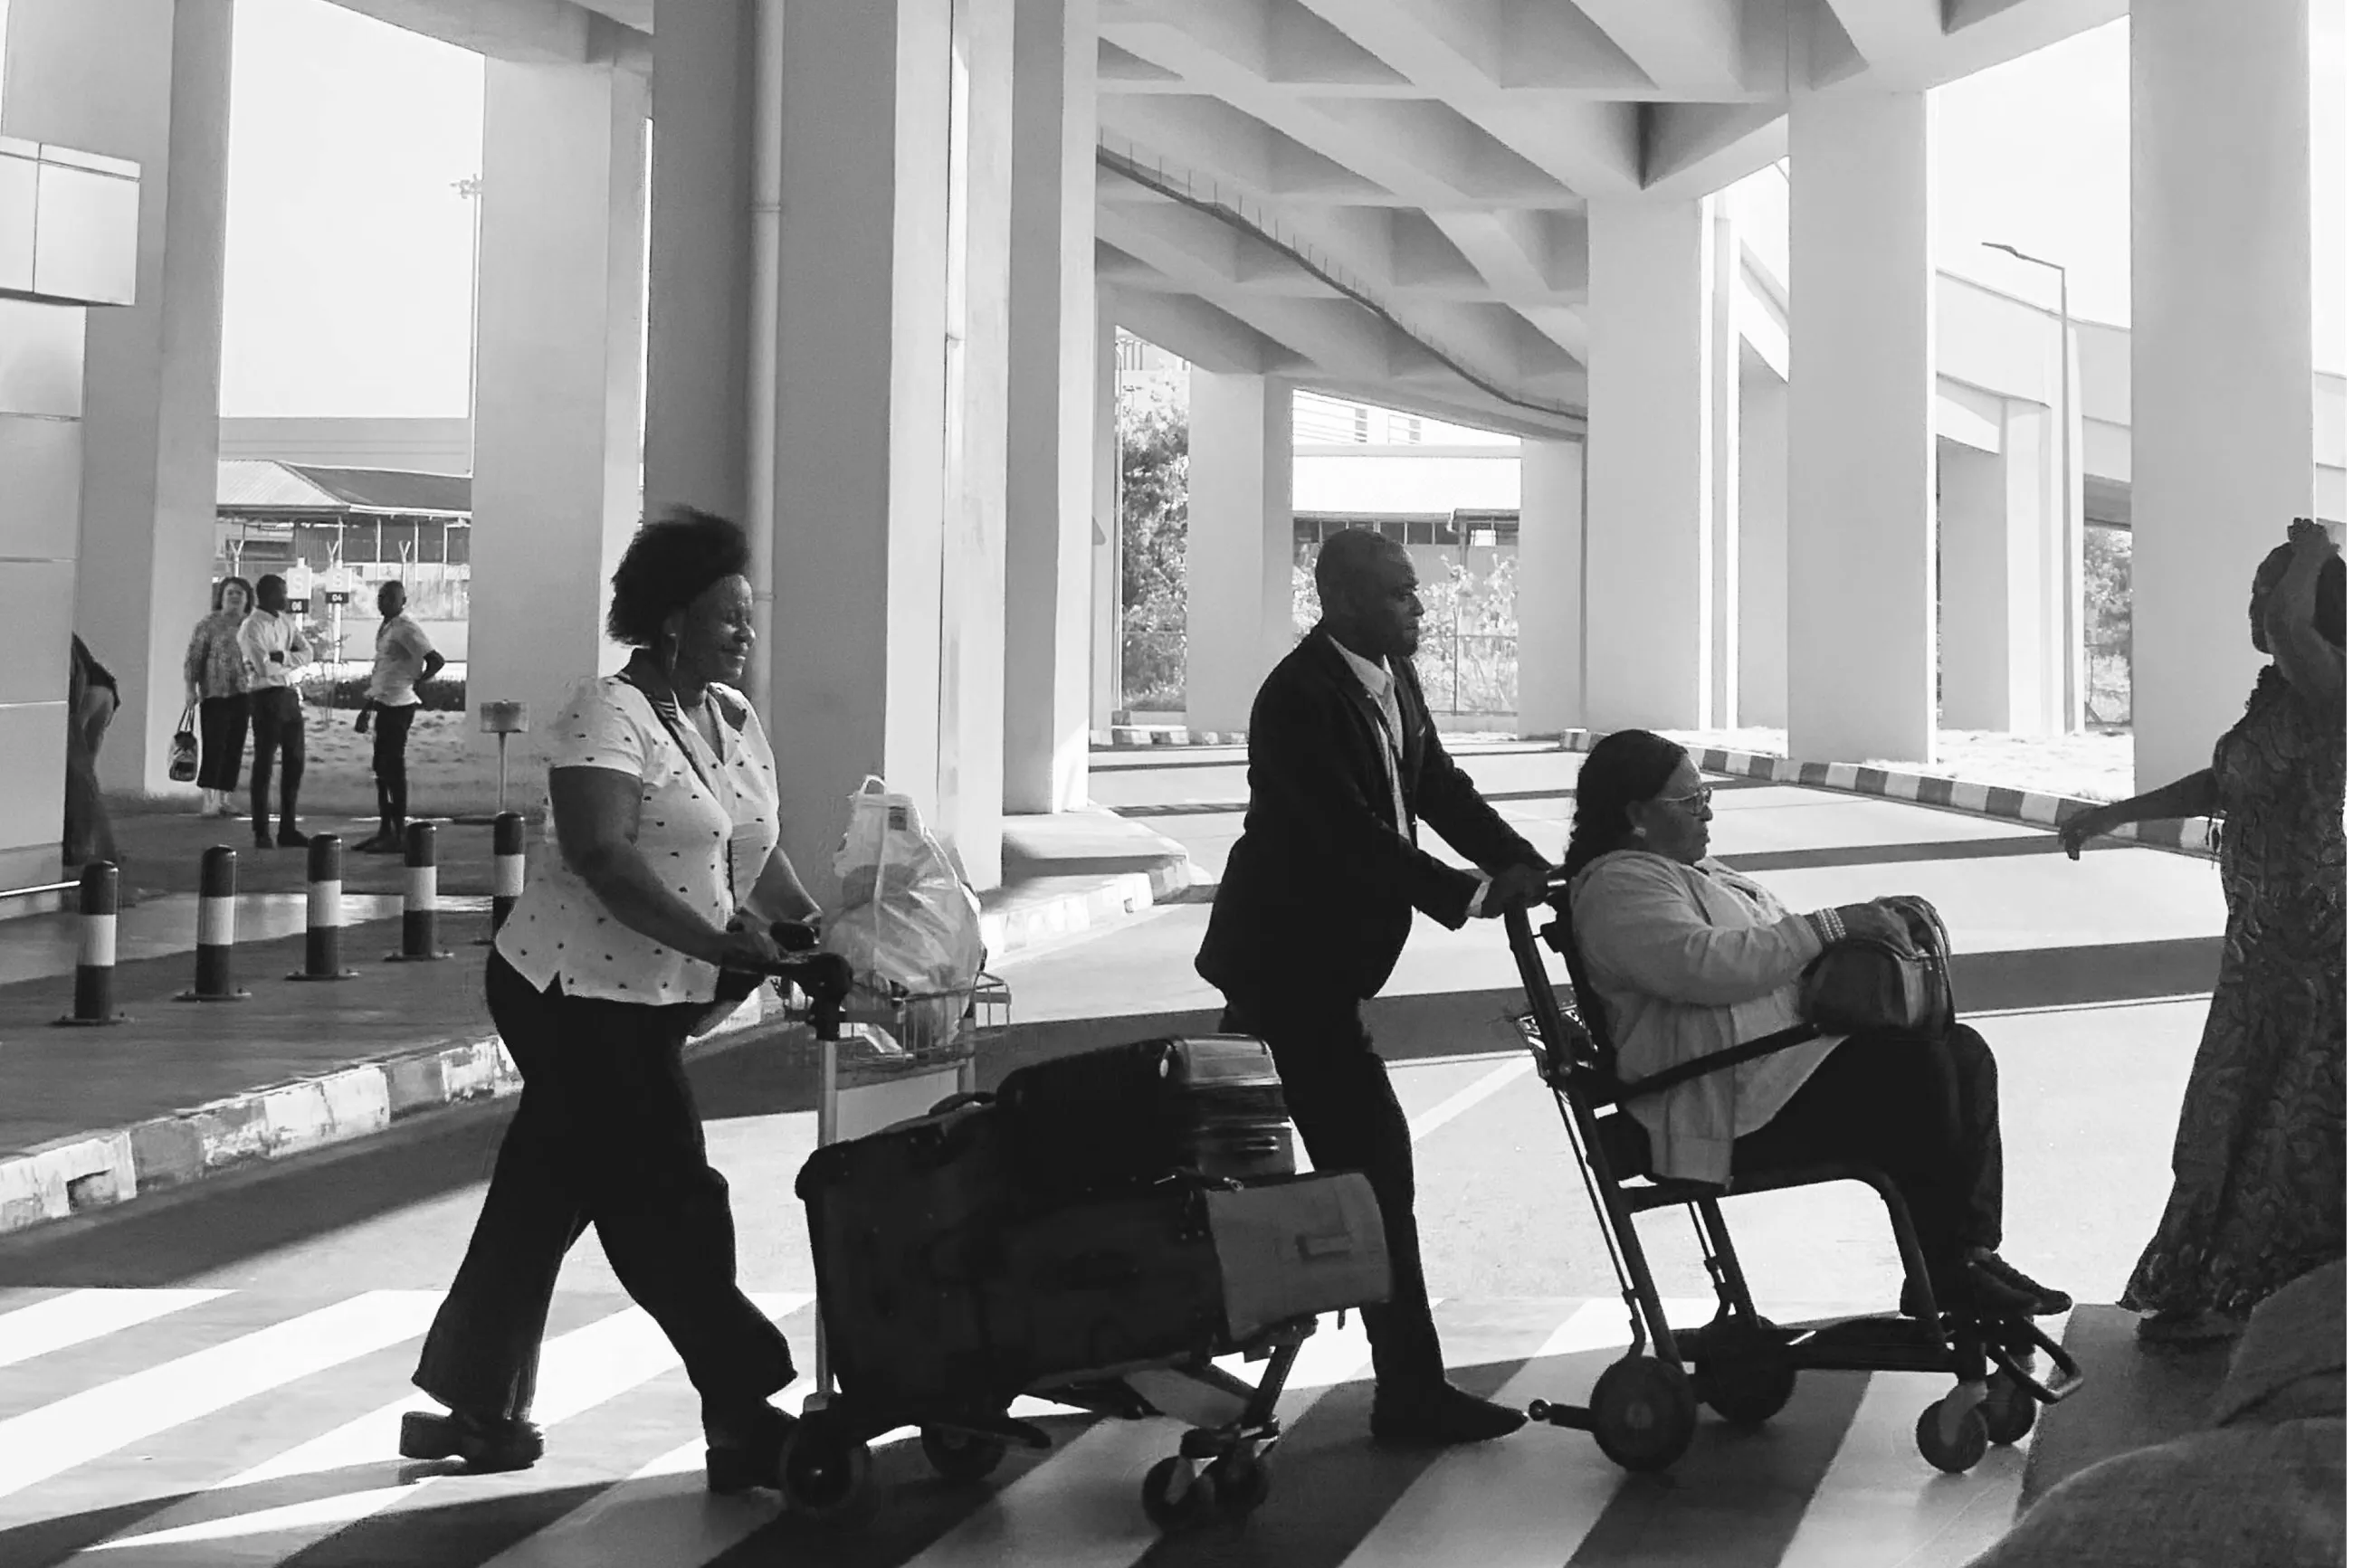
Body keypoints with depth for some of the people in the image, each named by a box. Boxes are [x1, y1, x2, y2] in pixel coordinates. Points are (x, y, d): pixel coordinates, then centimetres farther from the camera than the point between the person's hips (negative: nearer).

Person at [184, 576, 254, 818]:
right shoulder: (208, 625, -1)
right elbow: (194, 658, -4)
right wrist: (191, 689, -11)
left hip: (242, 695, 5)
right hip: (214, 695, -5)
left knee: (235, 747, 6)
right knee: (213, 746, -9)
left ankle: (226, 798, 13)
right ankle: (209, 800, -9)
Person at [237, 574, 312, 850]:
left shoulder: (288, 621, 13)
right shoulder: (252, 627, -10)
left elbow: (306, 654, 2)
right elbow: (264, 667, -19)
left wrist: (280, 657, -14)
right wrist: (292, 660, -4)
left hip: (291, 695, 7)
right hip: (266, 696, -7)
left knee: (294, 762, 9)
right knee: (264, 764, -2)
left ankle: (287, 829, 17)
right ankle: (261, 833, 3)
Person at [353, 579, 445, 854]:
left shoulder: (406, 629, -13)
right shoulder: (385, 629, 16)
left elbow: (436, 660, -21)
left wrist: (416, 683, -11)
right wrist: (368, 707, 23)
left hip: (398, 705, -10)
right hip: (385, 704, 10)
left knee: (394, 768, -7)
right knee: (382, 768, 12)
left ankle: (399, 834, -4)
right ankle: (385, 831, 17)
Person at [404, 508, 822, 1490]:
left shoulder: (736, 720, 12)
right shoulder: (607, 715, -15)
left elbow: (758, 857, 14)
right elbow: (602, 859, -25)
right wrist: (715, 941, -31)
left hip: (657, 1002, 9)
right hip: (579, 994, -9)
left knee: (544, 1194, 15)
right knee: (670, 1204, -6)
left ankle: (470, 1409, 25)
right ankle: (745, 1425, 0)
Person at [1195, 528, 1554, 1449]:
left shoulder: (1394, 679, 7)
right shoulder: (1300, 699, -22)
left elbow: (1439, 788, 10)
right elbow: (1352, 832, -27)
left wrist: (1525, 866, -4)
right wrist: (1468, 895, -29)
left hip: (1322, 952, 10)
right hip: (1291, 957, -10)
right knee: (1376, 1160, -10)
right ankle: (1410, 1391, -5)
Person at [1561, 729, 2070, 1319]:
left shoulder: (1694, 869, 26)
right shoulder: (1617, 887, -8)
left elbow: (1765, 950, 32)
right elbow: (1705, 964, -24)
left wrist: (1867, 927, 13)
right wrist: (1827, 927, -20)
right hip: (1733, 1102, -11)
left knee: (1965, 1052, -4)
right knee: (1914, 1064, -25)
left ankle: (1972, 1252, -8)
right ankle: (1941, 1279, -17)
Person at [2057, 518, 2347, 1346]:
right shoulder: (2280, 692, 9)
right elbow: (2225, 785, 20)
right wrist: (2113, 814, 20)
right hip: (2266, 935, 9)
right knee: (2238, 1109, 16)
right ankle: (2216, 1291, 28)